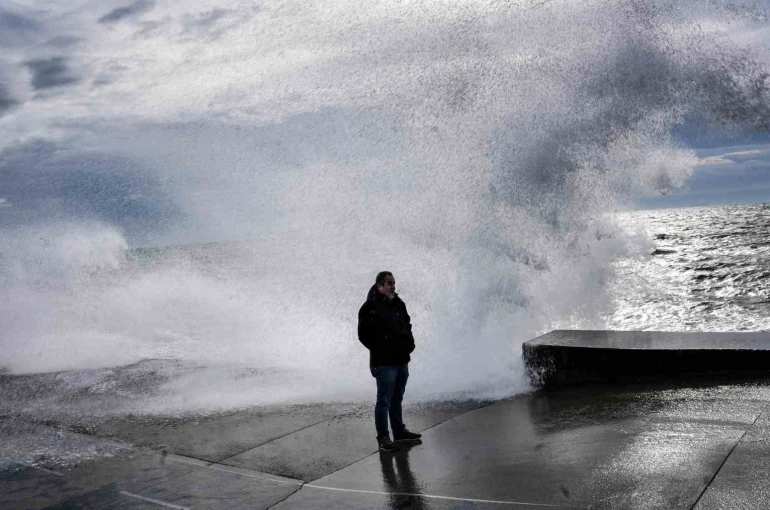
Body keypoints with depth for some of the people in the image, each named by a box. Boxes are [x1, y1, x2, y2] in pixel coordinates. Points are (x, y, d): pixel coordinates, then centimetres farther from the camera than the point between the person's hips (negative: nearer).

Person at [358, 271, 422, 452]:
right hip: (384, 363, -7)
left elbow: (407, 325, 23)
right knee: (384, 401, -3)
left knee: (397, 399, 18)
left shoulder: (399, 304, 10)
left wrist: (409, 344, 9)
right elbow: (364, 335, -10)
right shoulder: (370, 307, -11)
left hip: (402, 360, 7)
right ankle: (383, 438, 5)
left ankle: (399, 431, 29)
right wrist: (381, 349, -7)